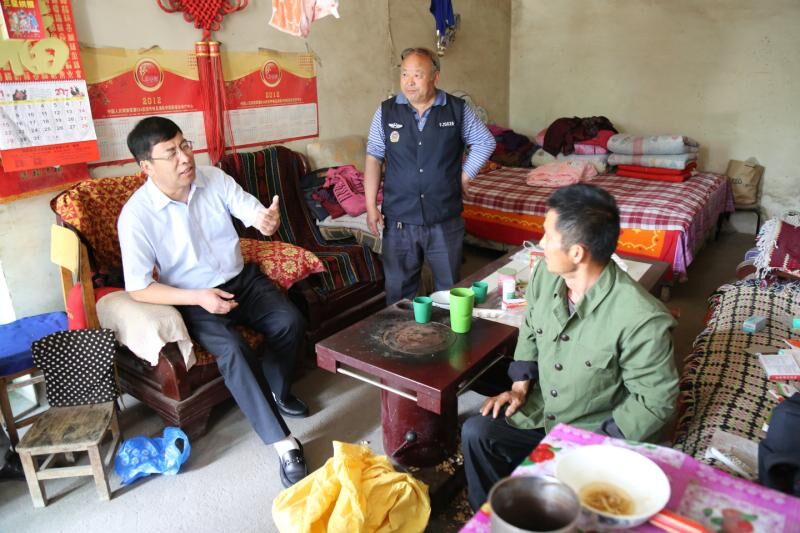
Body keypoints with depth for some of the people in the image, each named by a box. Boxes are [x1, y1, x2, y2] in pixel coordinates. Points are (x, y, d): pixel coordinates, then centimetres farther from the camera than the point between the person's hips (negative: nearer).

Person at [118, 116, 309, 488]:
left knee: (290, 322, -20)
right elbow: (138, 289, -14)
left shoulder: (214, 179, -6)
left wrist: (267, 220, -34)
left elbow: (254, 214, -8)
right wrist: (198, 298, -25)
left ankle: (276, 391, 10)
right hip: (194, 299, -4)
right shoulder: (136, 215, -16)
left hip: (241, 279, 4)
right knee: (233, 352, -30)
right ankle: (283, 443, -21)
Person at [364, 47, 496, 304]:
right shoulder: (386, 112, 0)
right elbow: (373, 158, 2)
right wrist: (371, 206, -4)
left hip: (446, 219, 0)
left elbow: (485, 142, 10)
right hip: (399, 220, 0)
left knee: (449, 289, 13)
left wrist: (464, 177, 2)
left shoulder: (457, 109, -1)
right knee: (399, 290, 11)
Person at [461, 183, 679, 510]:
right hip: (539, 411, 6)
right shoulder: (545, 274, -11)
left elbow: (655, 401, -17)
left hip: (596, 431, -5)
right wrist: (520, 386, -1)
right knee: (475, 432, -7)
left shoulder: (643, 320, -30)